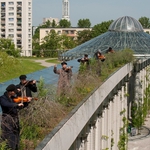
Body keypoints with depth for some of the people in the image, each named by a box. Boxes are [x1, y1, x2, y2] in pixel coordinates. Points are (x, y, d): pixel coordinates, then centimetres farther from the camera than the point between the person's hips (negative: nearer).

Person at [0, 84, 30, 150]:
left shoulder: (13, 98, 10)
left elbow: (20, 106, 16)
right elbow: (7, 104, -29)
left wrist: (27, 102, 1)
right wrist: (17, 105, -35)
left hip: (15, 119, 7)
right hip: (7, 120, -7)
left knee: (16, 137, 10)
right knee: (9, 138, -9)